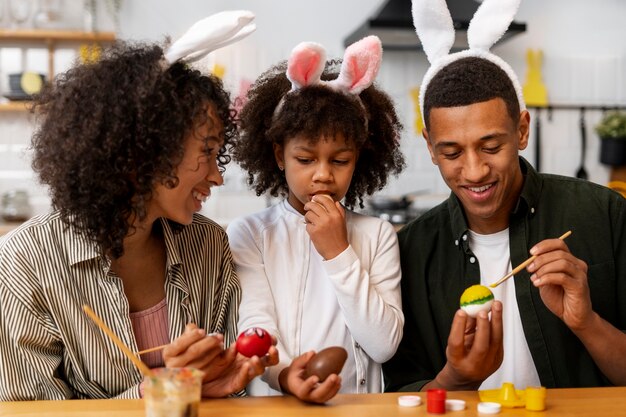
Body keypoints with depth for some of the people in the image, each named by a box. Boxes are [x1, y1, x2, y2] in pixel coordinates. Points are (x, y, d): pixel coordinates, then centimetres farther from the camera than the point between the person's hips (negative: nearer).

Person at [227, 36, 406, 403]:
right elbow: (254, 329, -8)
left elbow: (384, 344, -1)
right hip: (273, 404, 1)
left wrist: (339, 253, -7)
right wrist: (284, 373, -27)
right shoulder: (248, 234, 4)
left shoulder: (377, 235, 7)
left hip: (357, 405, 0)